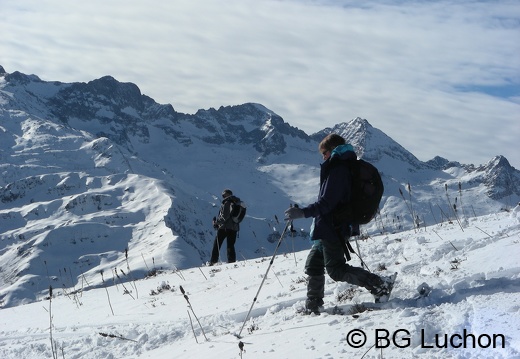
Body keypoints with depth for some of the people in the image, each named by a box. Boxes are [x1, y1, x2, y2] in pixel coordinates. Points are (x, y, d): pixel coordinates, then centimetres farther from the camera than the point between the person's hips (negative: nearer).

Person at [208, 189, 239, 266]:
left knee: (216, 245, 2)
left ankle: (213, 261, 1)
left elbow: (224, 216, -18)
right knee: (230, 246, 10)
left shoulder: (227, 203, -10)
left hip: (224, 227, -7)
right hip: (234, 228, 7)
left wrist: (216, 221, -6)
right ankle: (232, 261, 2)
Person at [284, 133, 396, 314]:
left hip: (330, 229, -10)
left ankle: (380, 284, -6)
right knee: (313, 265, 16)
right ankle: (313, 304, 25)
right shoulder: (349, 168, 14)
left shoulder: (337, 170, -18)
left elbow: (327, 203, -24)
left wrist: (302, 212, -25)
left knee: (336, 270, -7)